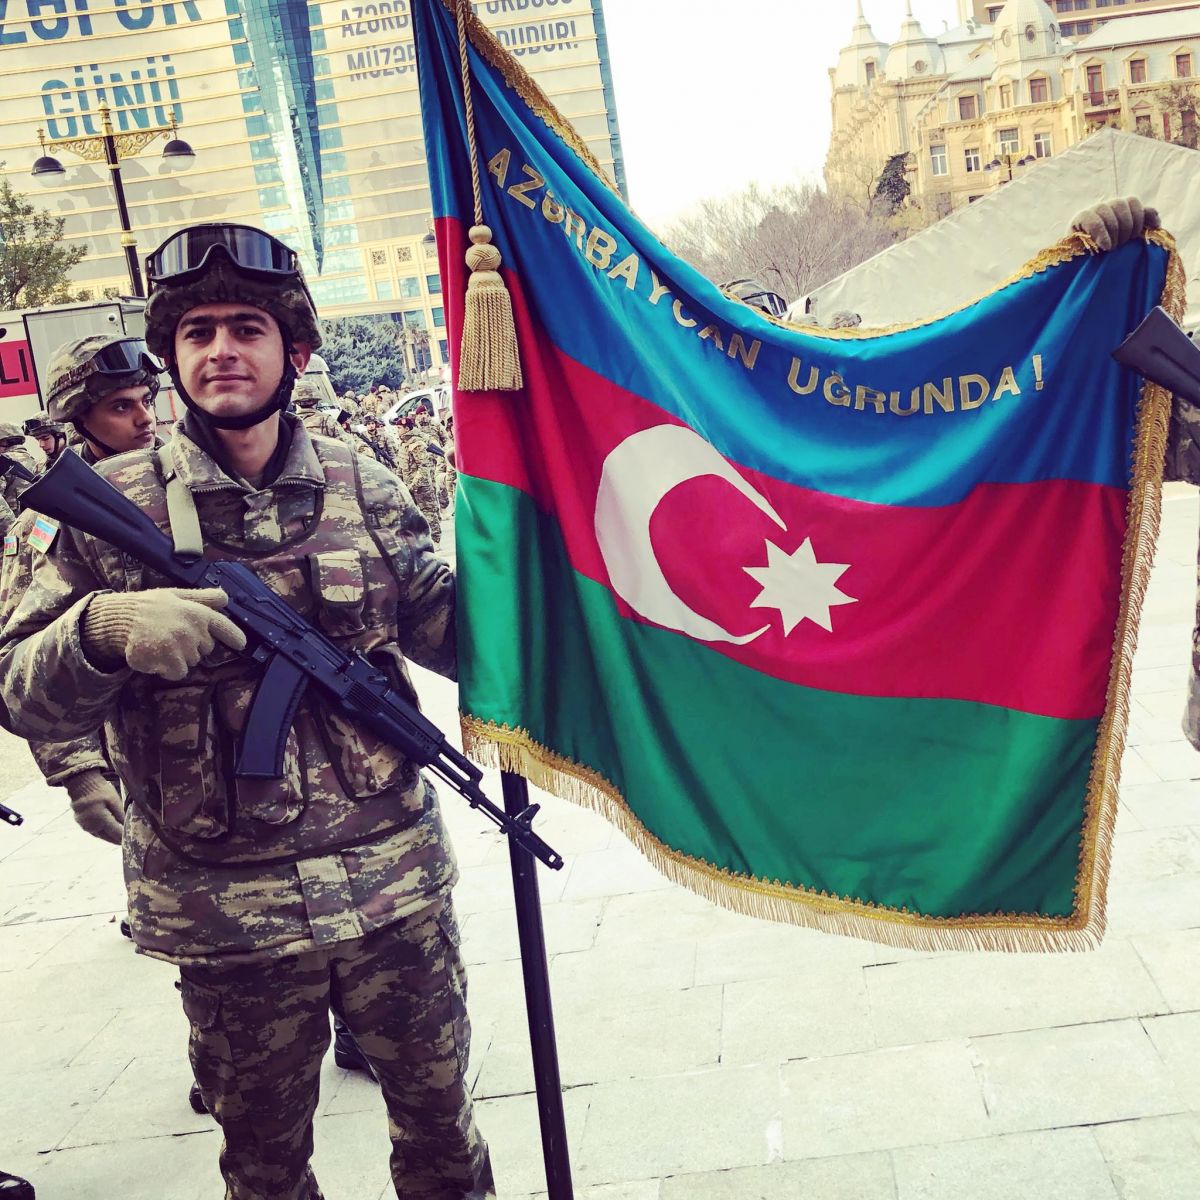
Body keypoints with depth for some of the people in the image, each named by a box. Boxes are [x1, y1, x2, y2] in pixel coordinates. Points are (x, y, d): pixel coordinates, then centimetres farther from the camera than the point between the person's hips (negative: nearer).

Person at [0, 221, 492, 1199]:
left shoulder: (362, 485, 1)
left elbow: (451, 634, 2)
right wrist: (102, 628, -26)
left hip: (397, 887, 1)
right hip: (224, 916, -1)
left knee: (436, 1109, 18)